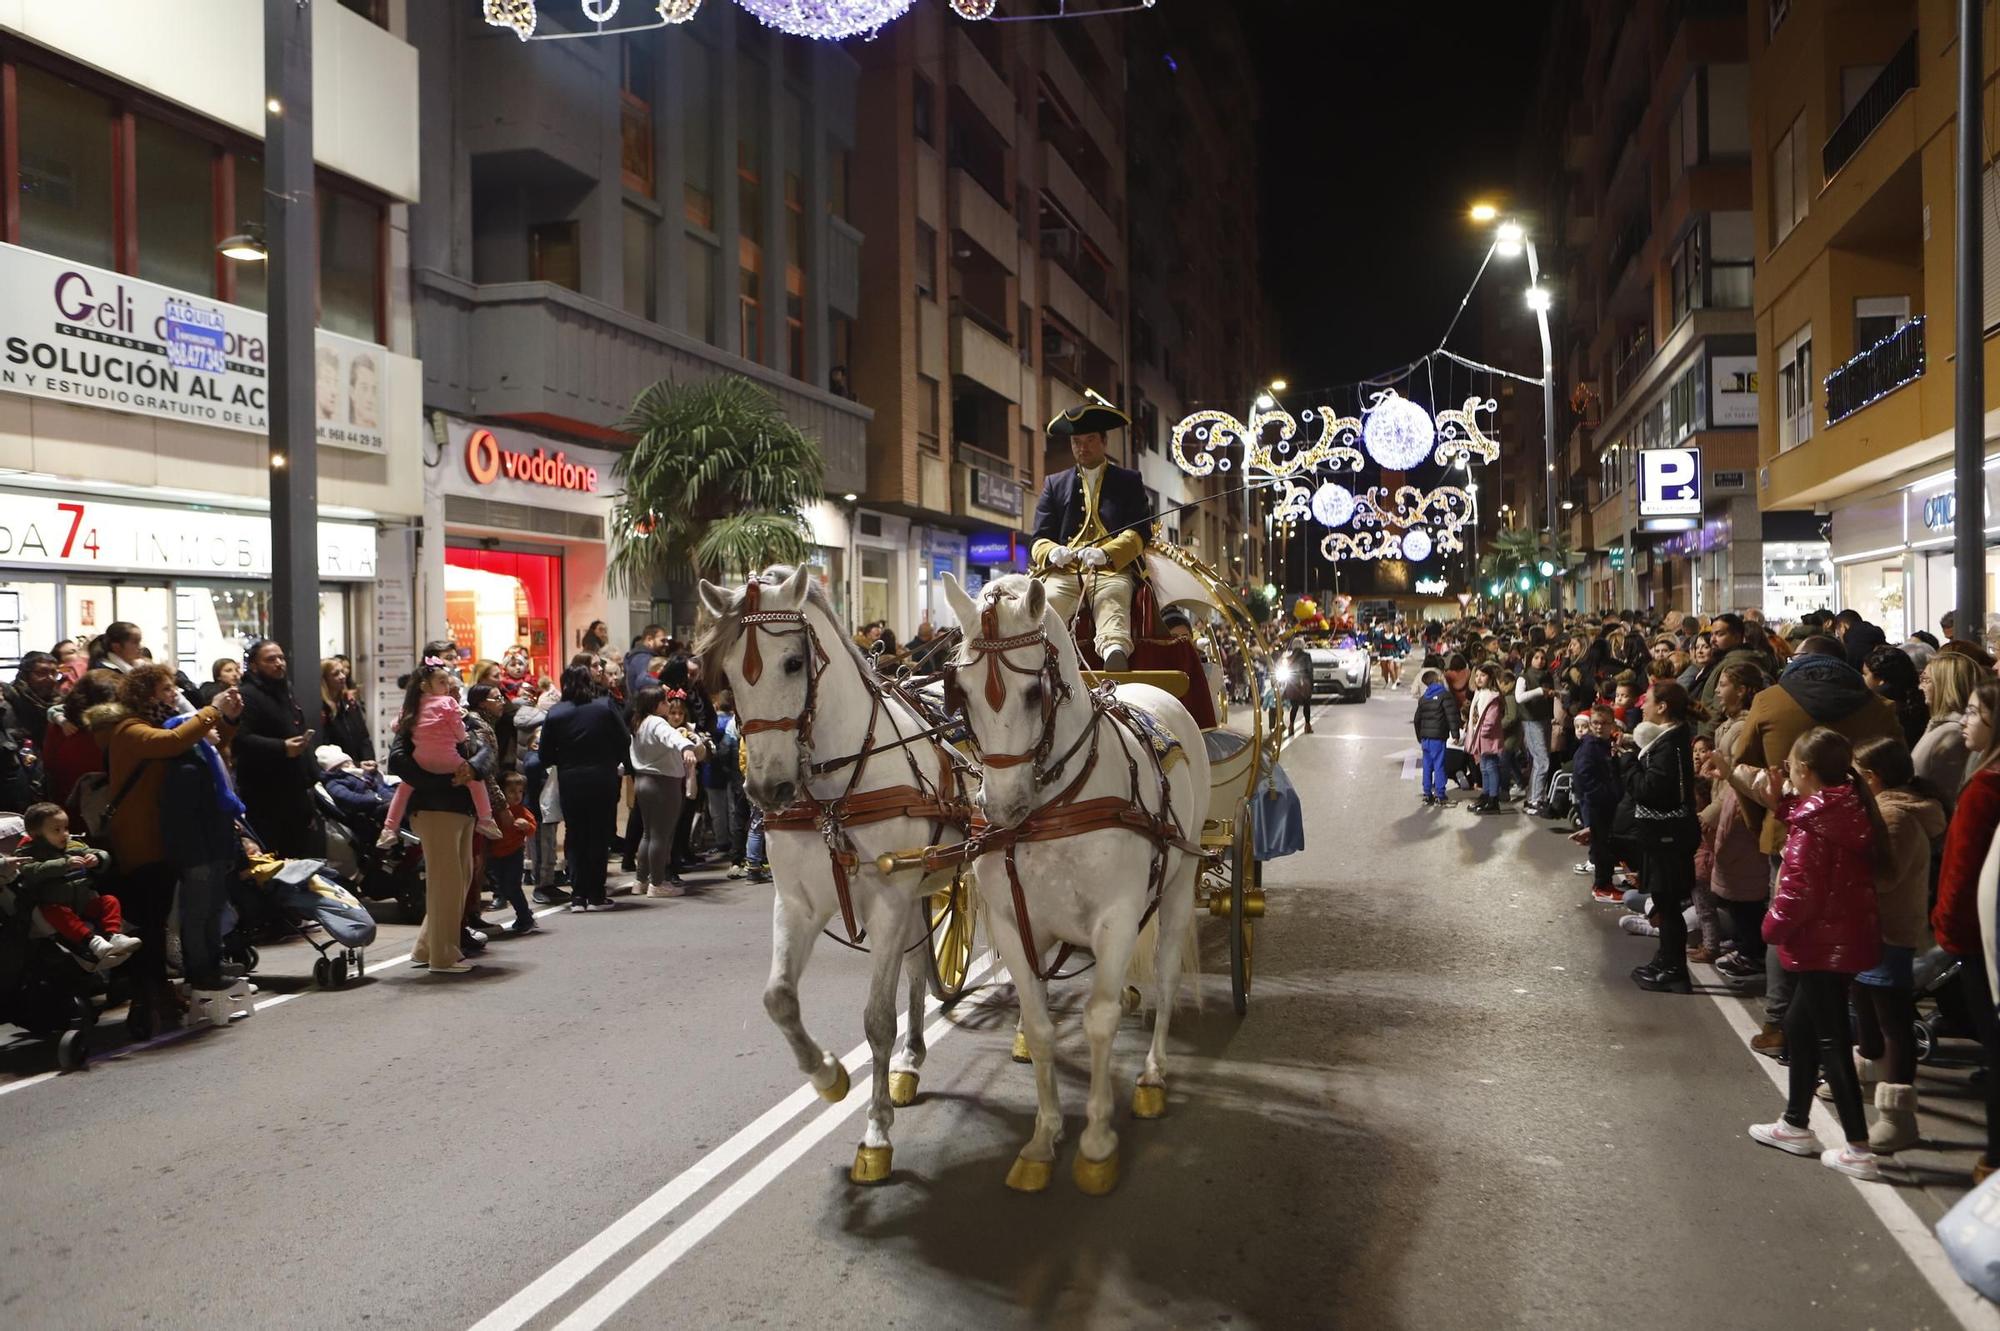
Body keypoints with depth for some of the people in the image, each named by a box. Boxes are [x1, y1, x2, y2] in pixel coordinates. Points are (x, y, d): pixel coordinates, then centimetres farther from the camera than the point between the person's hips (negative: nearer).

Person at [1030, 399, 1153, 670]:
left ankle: (1115, 662, -62)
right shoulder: (1054, 484, 27)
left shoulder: (1128, 481, 21)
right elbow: (1040, 538, 18)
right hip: (1063, 571, 2)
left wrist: (1105, 553, -13)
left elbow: (1139, 532, 7)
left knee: (1112, 606, -36)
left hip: (1113, 569, -2)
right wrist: (1052, 552, -8)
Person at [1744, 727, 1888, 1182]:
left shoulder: (1810, 828, -21)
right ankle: (1796, 1124, 31)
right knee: (1799, 1025, 20)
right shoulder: (1847, 811, 6)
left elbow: (1798, 890, -22)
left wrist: (1773, 927, -7)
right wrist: (1781, 804, 9)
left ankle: (1858, 1149, 0)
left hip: (1821, 944, -10)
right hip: (1849, 937, 10)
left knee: (1830, 1040, -3)